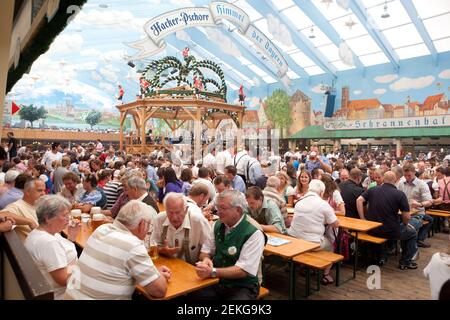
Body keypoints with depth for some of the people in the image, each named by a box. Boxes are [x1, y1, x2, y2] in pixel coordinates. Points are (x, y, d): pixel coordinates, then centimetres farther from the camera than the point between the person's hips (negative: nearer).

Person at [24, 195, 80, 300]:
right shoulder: (49, 242, -29)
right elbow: (63, 279, -29)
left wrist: (71, 237, 0)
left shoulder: (37, 232, 2)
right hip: (59, 295, -10)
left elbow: (63, 253, 13)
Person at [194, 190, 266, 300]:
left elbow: (243, 270, -20)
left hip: (243, 287, -4)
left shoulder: (254, 233, -17)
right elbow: (205, 250, 11)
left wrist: (212, 272, -27)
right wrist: (206, 259, -12)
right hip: (216, 281, 5)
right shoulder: (218, 224, 2)